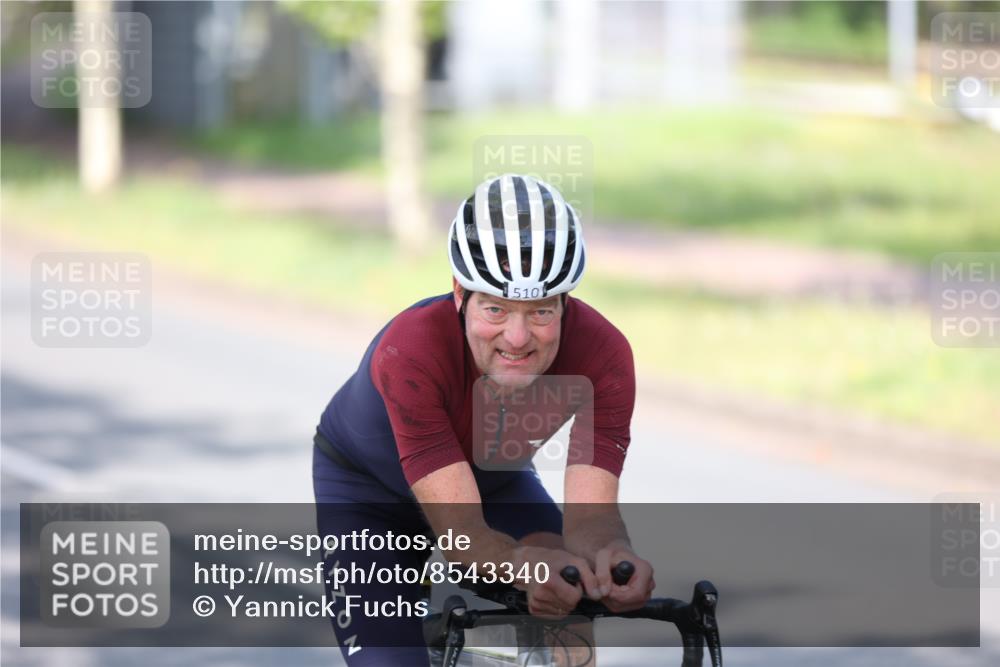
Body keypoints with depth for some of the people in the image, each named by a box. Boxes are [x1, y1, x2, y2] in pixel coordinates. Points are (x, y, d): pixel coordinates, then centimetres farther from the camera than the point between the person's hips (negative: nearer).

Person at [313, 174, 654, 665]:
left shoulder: (602, 354, -33)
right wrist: (524, 565, -67)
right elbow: (458, 530, -44)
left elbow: (589, 515, -38)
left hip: (494, 479, 3)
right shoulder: (410, 353, -41)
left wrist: (611, 557, -62)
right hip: (368, 484, -3)